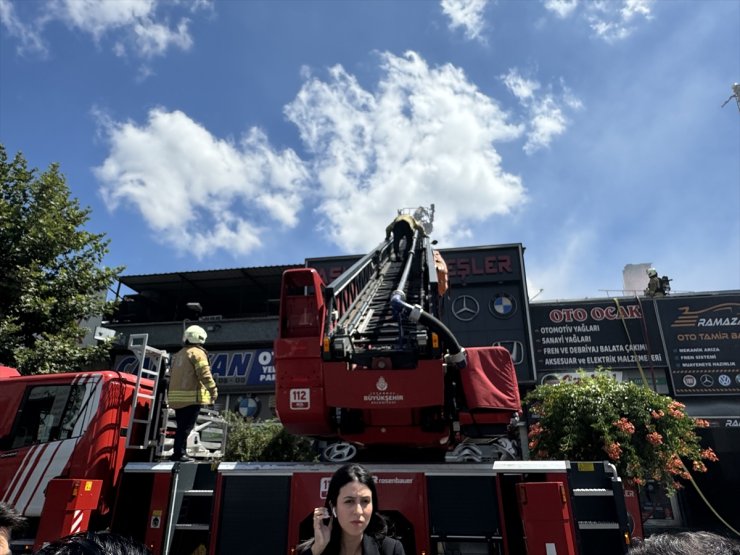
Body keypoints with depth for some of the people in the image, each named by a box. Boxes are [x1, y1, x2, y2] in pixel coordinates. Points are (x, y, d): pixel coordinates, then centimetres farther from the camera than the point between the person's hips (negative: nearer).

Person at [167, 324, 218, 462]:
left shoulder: (179, 354, 20)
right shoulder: (197, 353, -7)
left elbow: (172, 375, 22)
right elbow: (204, 374, -15)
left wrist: (171, 394, 27)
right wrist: (214, 390, -11)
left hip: (176, 396, 8)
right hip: (192, 396, -8)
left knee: (181, 426, 14)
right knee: (187, 426, -5)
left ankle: (178, 453, 18)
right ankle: (179, 453, -7)